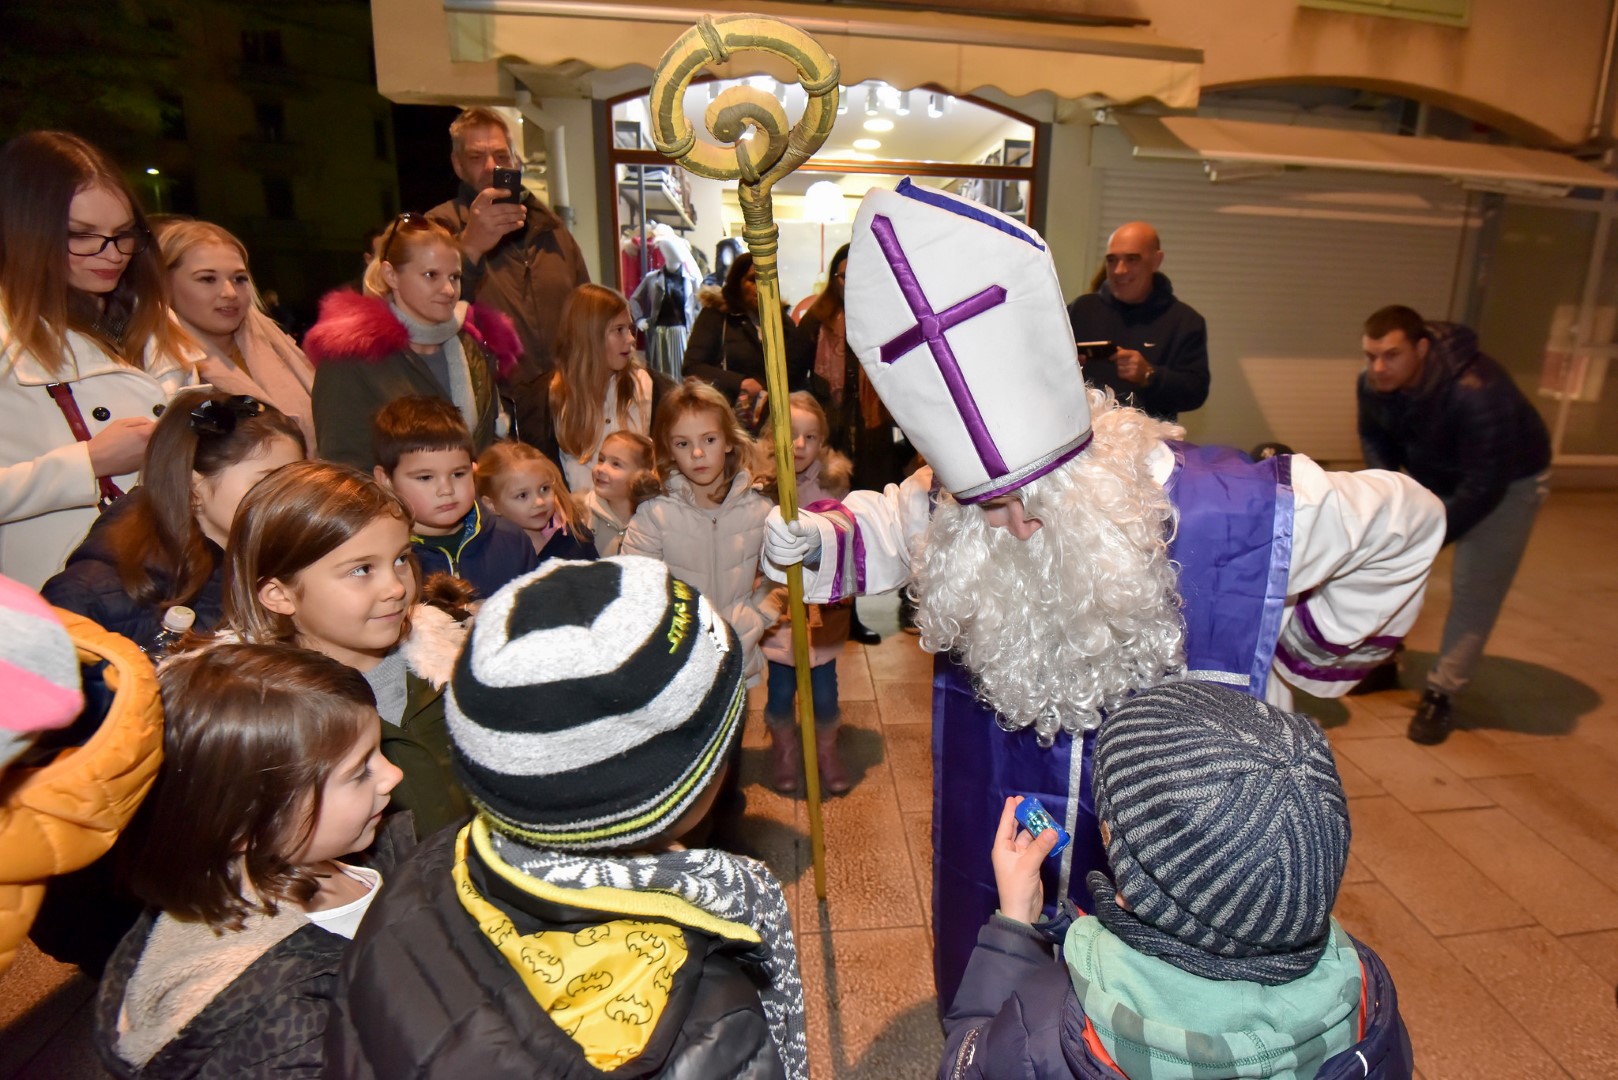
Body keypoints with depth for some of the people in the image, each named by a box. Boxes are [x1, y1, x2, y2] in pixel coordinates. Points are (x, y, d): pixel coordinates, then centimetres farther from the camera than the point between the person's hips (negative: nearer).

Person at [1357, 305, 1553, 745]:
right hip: (1431, 476, 6)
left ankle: (1440, 695, 1)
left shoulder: (1477, 392, -38)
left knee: (1473, 590, -9)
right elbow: (1374, 437, -1)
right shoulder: (1373, 382, -20)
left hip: (1506, 483, -6)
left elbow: (1484, 486, -34)